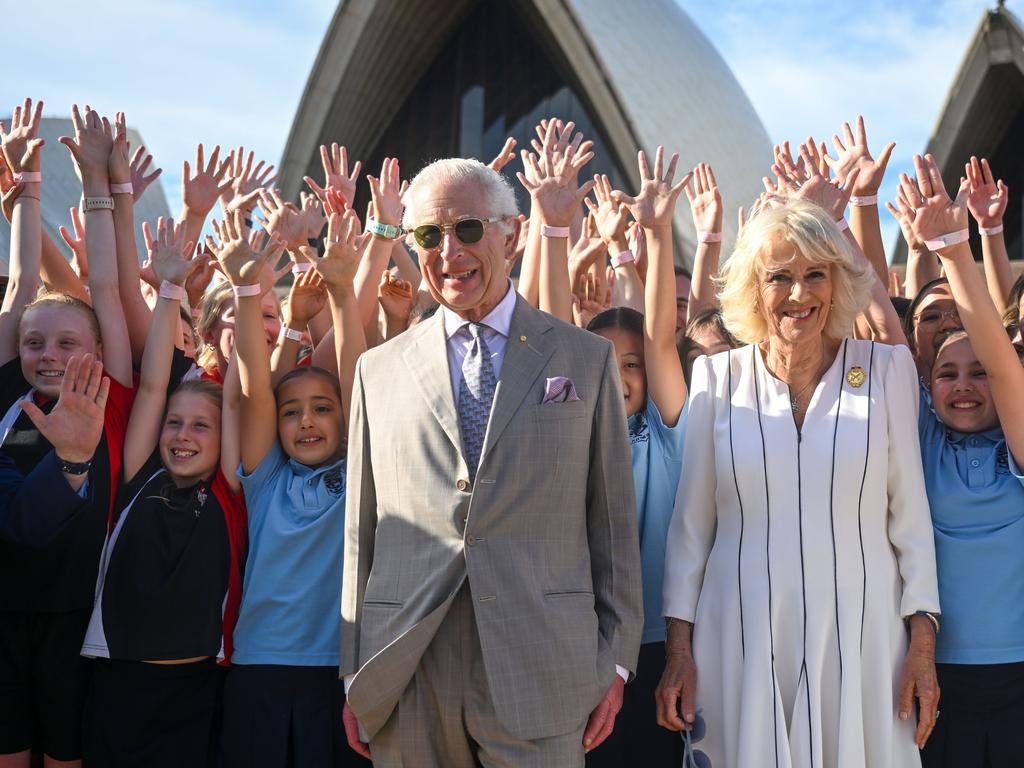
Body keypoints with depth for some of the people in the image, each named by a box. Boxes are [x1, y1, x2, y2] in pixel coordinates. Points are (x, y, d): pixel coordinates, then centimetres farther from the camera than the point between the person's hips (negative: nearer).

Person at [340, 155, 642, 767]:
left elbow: (615, 523, 5)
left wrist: (615, 662, 3)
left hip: (538, 672, -1)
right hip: (404, 680, 1)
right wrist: (356, 674, 8)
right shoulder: (379, 369, 9)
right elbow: (361, 532, 10)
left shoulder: (587, 359, 5)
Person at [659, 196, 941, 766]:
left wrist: (922, 643, 0)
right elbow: (690, 522, 4)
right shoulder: (717, 378, 0)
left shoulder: (887, 369, 1)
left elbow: (910, 513, 3)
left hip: (860, 633, 0)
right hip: (742, 638, 0)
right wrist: (679, 649, 2)